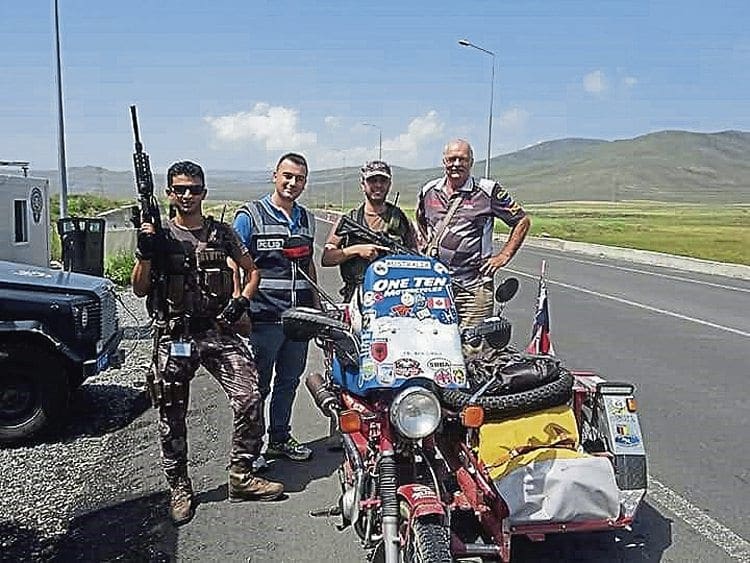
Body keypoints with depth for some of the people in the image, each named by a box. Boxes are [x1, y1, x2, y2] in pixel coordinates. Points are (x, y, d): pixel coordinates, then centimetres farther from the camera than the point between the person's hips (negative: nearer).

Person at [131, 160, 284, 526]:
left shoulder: (221, 232, 8)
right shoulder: (158, 235, 5)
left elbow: (252, 271, 16)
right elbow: (139, 290, 1)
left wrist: (240, 302, -1)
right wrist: (145, 252, -15)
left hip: (218, 332, 1)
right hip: (174, 336, -1)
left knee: (250, 399, -10)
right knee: (172, 416, 5)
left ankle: (241, 477, 6)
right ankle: (179, 488, 22)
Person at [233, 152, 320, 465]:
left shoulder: (307, 219, 15)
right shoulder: (250, 215, -3)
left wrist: (317, 305, 19)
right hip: (264, 318, -6)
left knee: (289, 381, 16)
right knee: (257, 384, 1)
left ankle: (280, 438, 31)